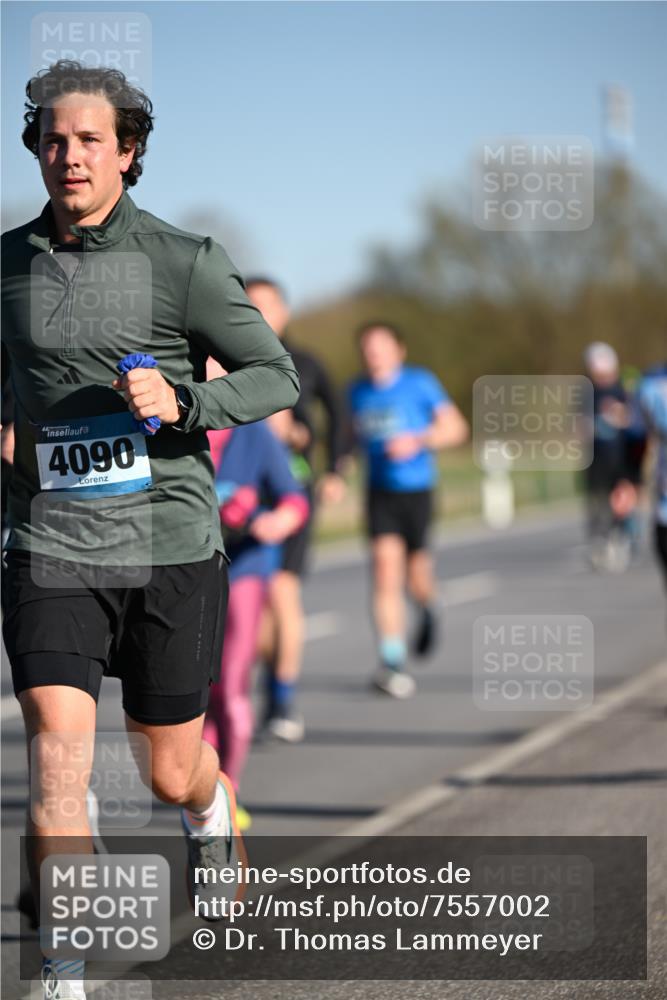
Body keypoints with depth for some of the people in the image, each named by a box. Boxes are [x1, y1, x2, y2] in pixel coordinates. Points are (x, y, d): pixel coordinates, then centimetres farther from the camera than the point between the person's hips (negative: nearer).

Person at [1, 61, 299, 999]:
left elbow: (278, 375, -3)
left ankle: (213, 814, 50)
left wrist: (182, 403, -19)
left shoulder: (182, 261, -5)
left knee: (172, 772, 12)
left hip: (170, 545, -1)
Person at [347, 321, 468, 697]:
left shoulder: (421, 383, -5)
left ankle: (427, 609, 43)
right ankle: (392, 662, -16)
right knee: (386, 567, -13)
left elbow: (456, 428, -4)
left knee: (416, 574, 4)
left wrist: (417, 441, -18)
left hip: (416, 488, -2)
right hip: (380, 492, 2)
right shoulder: (358, 391, 7)